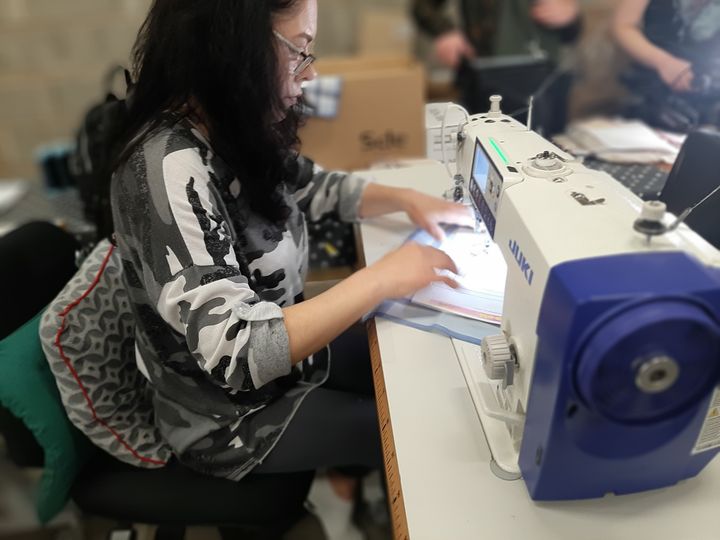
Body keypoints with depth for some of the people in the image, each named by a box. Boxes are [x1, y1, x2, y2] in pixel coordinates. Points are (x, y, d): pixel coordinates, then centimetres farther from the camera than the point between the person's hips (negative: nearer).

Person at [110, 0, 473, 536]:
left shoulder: (237, 132, -6)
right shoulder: (170, 169, -32)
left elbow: (319, 188, 10)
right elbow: (237, 356, -36)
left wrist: (406, 199, -5)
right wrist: (381, 279, -30)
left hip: (279, 342, 7)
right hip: (234, 410, -7)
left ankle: (356, 471, 37)